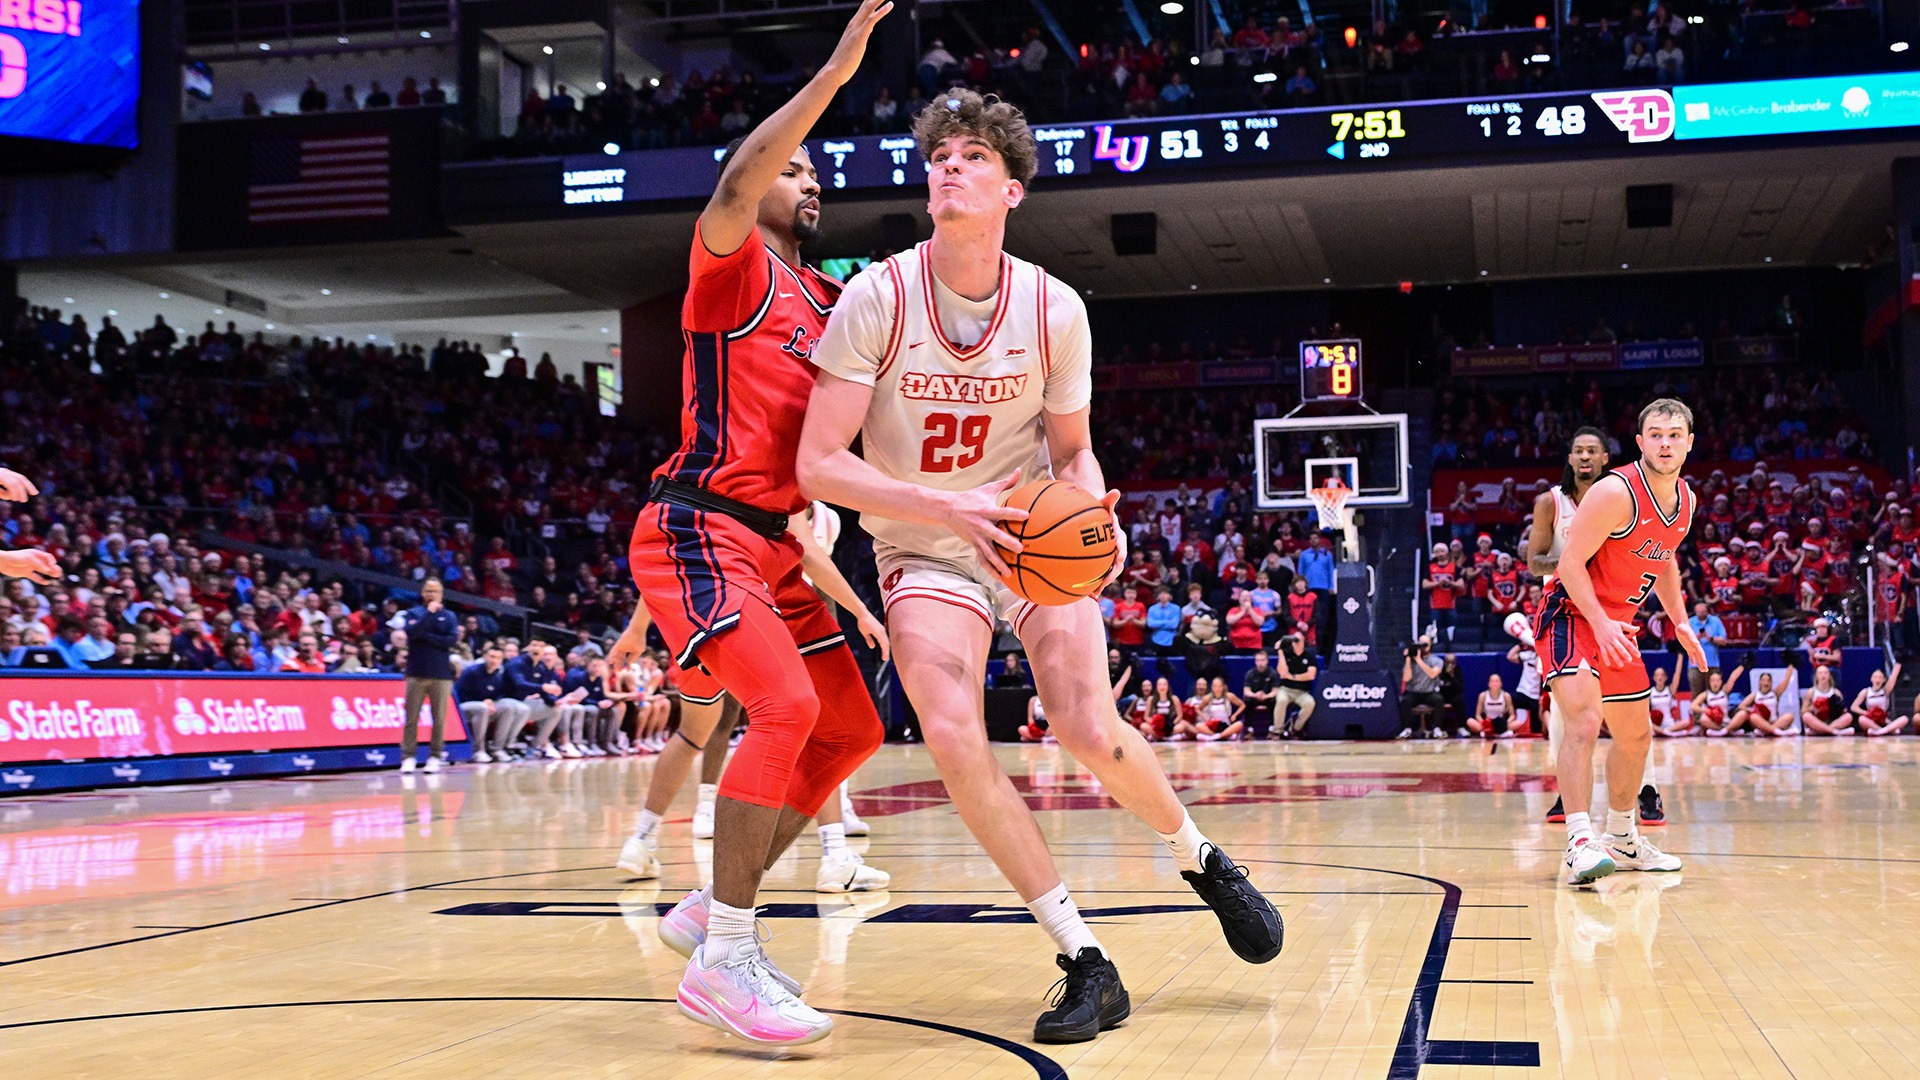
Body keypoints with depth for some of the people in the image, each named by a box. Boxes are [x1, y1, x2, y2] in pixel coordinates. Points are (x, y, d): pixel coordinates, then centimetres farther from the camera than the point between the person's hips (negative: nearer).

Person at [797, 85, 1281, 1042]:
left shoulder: (1055, 309, -7)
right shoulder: (877, 298, -14)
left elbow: (1072, 450, 6)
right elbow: (817, 465, -17)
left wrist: (1094, 509, -17)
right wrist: (949, 508, -28)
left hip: (1035, 536, 1)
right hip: (924, 549, -1)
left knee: (1089, 730, -15)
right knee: (953, 738, -22)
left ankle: (1200, 859, 20)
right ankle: (1086, 964, -10)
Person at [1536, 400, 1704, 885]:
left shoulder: (1686, 500, 4)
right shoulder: (1616, 492, -22)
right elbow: (1570, 563, -22)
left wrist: (1679, 620, 17)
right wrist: (1601, 624, -30)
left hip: (1616, 625, 9)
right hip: (1571, 614, -9)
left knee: (1636, 734, 17)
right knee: (1584, 719, -28)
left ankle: (1622, 840, 34)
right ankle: (1580, 843, -32)